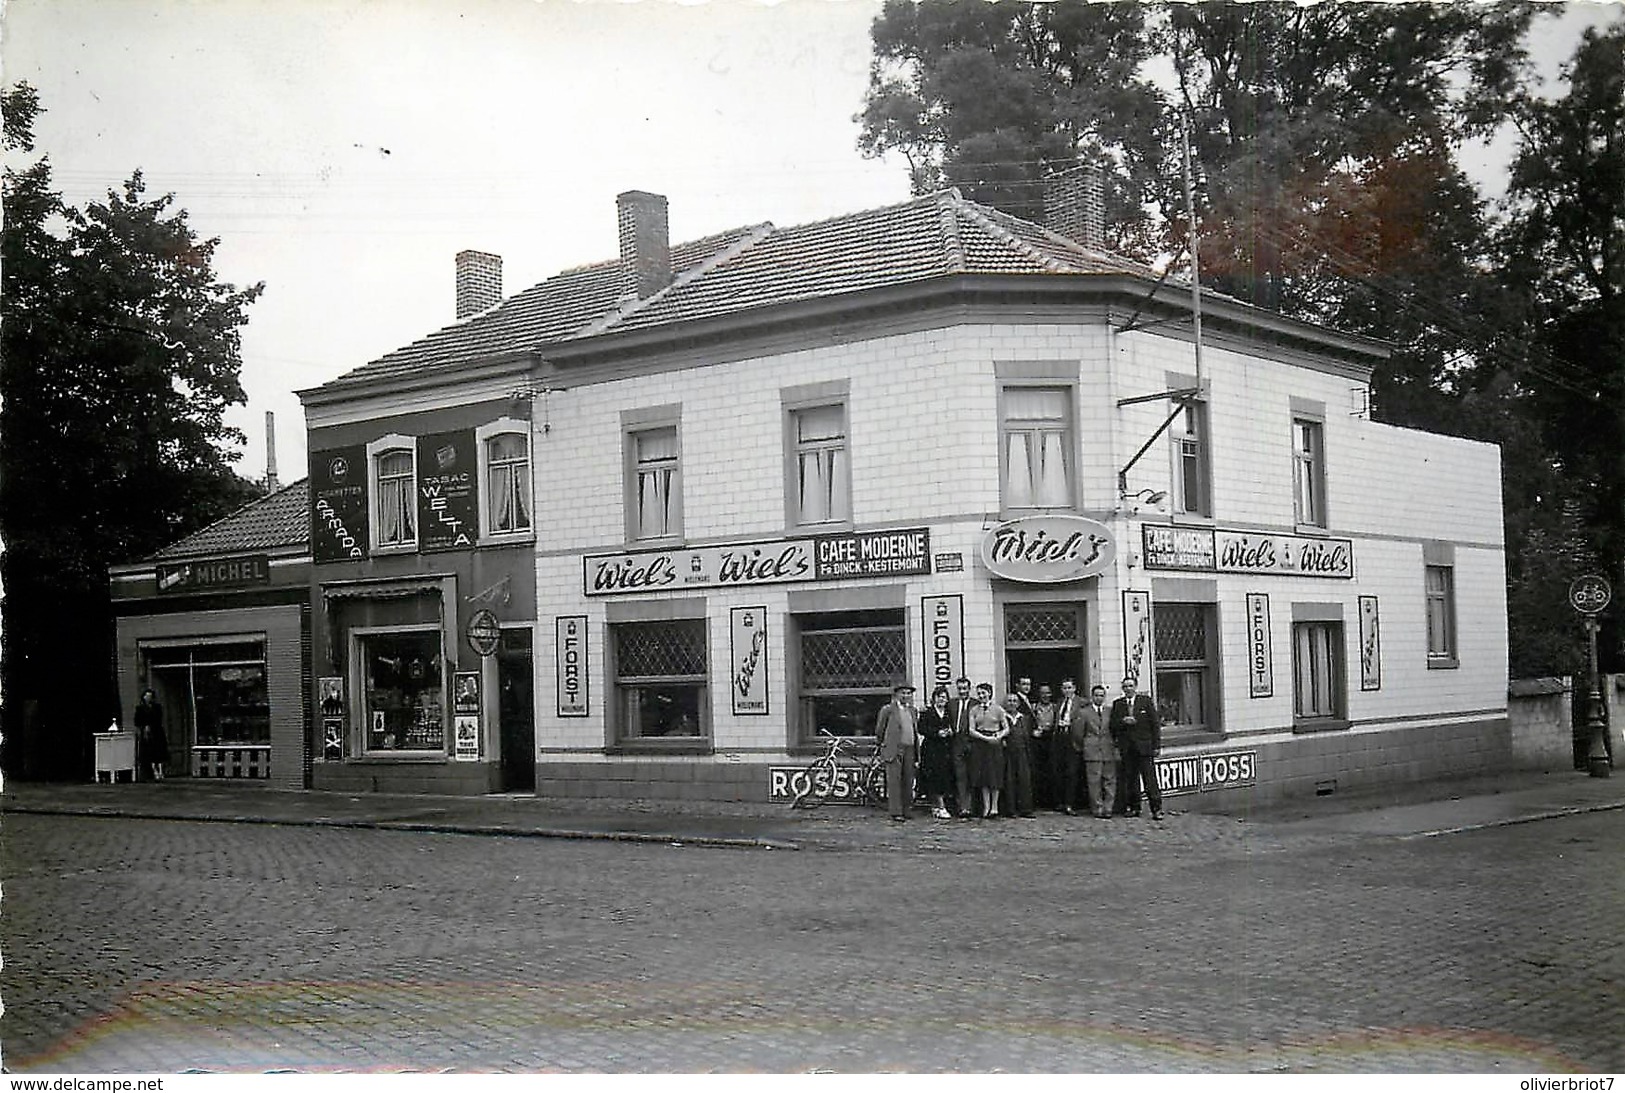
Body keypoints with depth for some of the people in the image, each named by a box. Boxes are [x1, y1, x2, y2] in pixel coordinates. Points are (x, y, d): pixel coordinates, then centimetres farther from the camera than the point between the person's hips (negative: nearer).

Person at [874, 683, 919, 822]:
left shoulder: (912, 710, 17)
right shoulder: (888, 709, 0)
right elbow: (879, 729, 8)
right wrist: (881, 743, 13)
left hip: (909, 749, 5)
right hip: (894, 749, -5)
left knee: (908, 781, 4)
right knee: (894, 780, -8)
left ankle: (905, 811, 10)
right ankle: (896, 812, -8)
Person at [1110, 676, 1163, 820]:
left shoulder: (1145, 700, 4)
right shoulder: (1117, 704, 11)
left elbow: (1155, 724, 3)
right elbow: (1113, 725, 8)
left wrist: (1156, 745, -2)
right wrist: (1123, 721, -12)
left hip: (1144, 746, -3)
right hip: (1126, 748, 3)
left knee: (1150, 779, -6)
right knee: (1130, 780, 5)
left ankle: (1156, 809, -4)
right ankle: (1134, 808, 14)